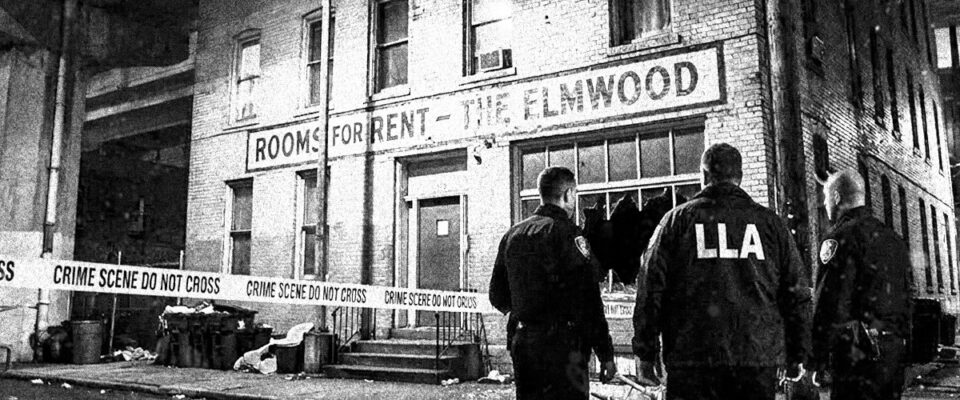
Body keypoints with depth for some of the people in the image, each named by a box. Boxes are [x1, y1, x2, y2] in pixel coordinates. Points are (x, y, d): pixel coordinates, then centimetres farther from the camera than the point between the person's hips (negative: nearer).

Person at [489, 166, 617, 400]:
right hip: (561, 345, -7)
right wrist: (605, 354, -11)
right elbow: (588, 300, -16)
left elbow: (497, 297, 15)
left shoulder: (512, 234, 11)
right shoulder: (566, 233, -11)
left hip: (521, 342, 7)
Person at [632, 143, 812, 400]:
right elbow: (797, 293, 8)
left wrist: (645, 353, 3)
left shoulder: (677, 220, 1)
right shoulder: (770, 222, 7)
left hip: (692, 358, -2)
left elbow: (652, 289, -2)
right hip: (759, 358, 2)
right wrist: (797, 355, 17)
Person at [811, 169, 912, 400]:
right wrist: (901, 341, 22)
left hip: (860, 350, -8)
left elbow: (830, 304, -16)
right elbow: (906, 299, 19)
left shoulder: (841, 236, -9)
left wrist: (819, 360, -13)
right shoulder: (894, 239, 18)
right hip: (896, 350, 9)